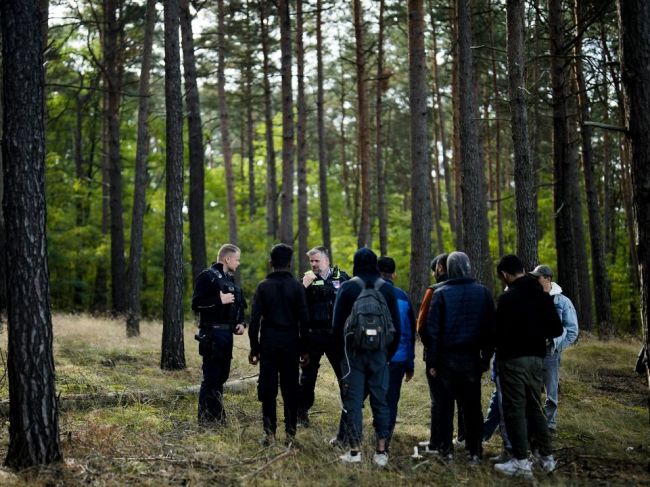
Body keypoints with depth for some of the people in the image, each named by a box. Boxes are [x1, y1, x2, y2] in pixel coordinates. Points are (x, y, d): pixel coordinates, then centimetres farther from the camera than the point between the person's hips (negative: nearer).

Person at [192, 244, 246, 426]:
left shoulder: (230, 279, 19)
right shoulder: (207, 277, -8)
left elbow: (239, 305, 27)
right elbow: (196, 304, -16)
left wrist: (241, 323, 10)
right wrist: (220, 300, -21)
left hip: (227, 334, 9)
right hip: (212, 334, -9)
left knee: (221, 376, 13)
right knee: (211, 377, -7)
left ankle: (218, 417, 21)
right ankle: (206, 419, -1)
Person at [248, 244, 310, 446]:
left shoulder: (263, 287, -1)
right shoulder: (297, 287, -1)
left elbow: (255, 319, -3)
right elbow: (304, 320, -1)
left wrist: (254, 348, 3)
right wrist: (304, 349, 6)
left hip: (268, 342, 0)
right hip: (291, 343, 0)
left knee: (268, 388, 4)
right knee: (290, 389, 5)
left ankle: (269, 433, 3)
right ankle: (290, 433, 6)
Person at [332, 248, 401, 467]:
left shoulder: (347, 288, -3)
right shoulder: (387, 288, 4)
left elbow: (337, 324, -2)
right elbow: (396, 326, 5)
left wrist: (341, 351, 9)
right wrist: (390, 353, 13)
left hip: (353, 352, -2)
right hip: (380, 354, 2)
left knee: (353, 400, 3)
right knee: (380, 401, 7)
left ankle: (355, 451, 3)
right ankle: (381, 452, 7)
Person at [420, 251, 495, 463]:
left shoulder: (441, 294, -7)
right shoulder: (483, 293, 1)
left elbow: (432, 330, -8)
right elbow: (490, 328, 5)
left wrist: (432, 361, -3)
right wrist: (486, 357, 11)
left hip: (446, 358, -2)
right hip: (471, 358, 2)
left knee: (444, 405, 7)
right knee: (472, 406, 10)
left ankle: (446, 448, 9)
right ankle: (475, 450, 11)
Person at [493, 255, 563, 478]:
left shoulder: (508, 298, -14)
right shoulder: (543, 295, 8)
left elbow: (501, 331, -17)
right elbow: (556, 330, 10)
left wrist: (499, 349, 3)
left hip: (513, 359, -7)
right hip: (537, 358, 7)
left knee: (515, 409, -2)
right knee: (535, 406, 16)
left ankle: (522, 461, -2)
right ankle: (546, 456, 18)